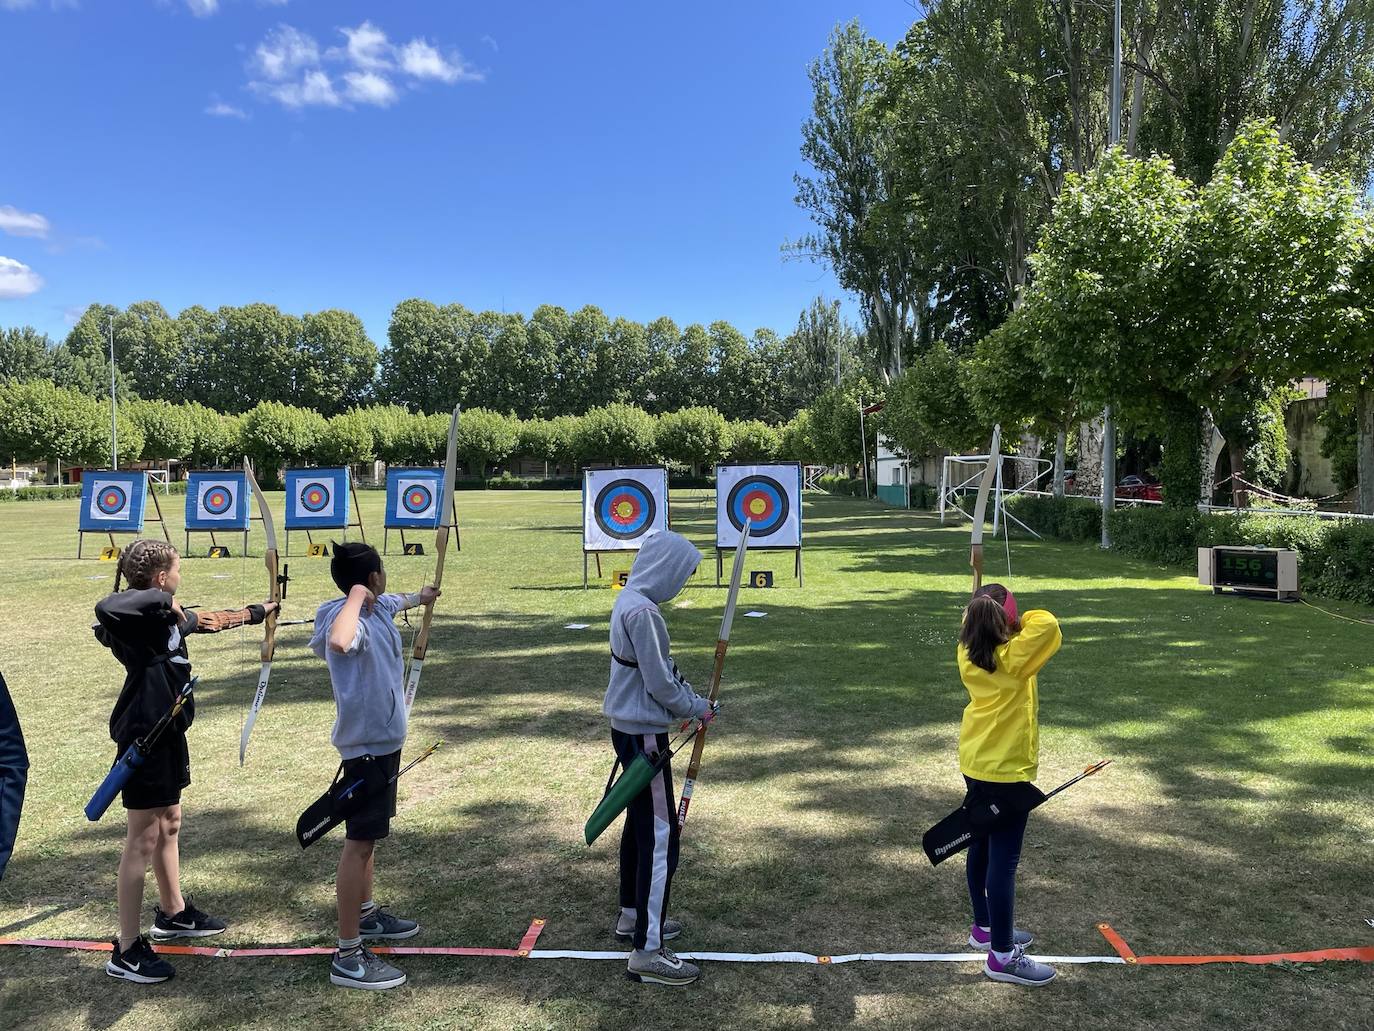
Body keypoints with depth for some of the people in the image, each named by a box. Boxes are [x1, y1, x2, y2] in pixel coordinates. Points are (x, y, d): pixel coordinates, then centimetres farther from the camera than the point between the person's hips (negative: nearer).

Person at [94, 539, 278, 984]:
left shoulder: (168, 615, 7)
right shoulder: (136, 617, -21)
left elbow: (211, 619, 25)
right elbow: (105, 609, -45)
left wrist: (258, 611, 38)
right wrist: (164, 600, -30)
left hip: (167, 733, 10)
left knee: (169, 825, 22)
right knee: (143, 838, -2)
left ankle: (173, 913, 40)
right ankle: (127, 951, 9)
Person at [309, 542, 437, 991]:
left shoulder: (379, 607, 4)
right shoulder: (350, 619, -25)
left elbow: (395, 602, 31)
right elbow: (338, 642, -51)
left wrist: (420, 597, 52)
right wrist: (356, 596, -35)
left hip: (381, 738, 10)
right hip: (365, 741, -10)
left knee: (368, 834, 23)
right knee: (359, 841, -4)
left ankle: (366, 914, 42)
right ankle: (348, 956, 3)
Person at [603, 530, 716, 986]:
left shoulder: (629, 601, 8)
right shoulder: (642, 612, -24)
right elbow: (659, 683, -21)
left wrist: (690, 695, 6)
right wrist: (698, 708, -6)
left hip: (630, 730, 11)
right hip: (643, 735, -11)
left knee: (640, 822, 22)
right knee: (660, 836, -6)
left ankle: (632, 916, 37)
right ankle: (647, 952, -1)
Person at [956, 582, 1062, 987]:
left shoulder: (968, 654, -3)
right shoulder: (1014, 659, -23)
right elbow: (1046, 624, -25)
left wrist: (978, 616, 4)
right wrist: (1020, 621, -10)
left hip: (975, 765, 8)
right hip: (1007, 771, -8)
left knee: (982, 847, 20)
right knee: (1004, 859, 0)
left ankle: (985, 927, 37)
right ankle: (1002, 955, 8)